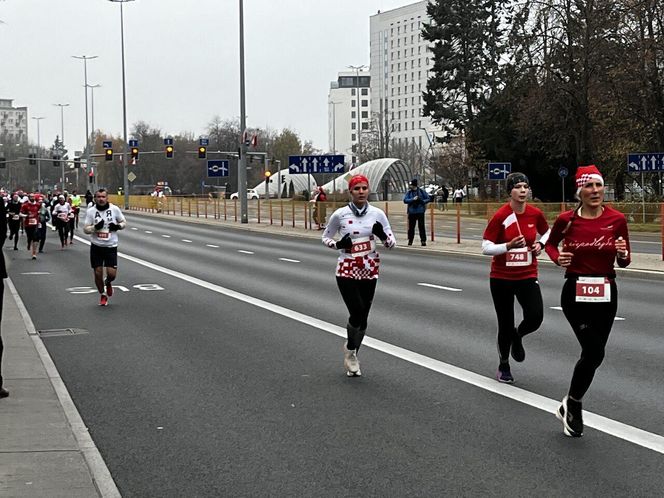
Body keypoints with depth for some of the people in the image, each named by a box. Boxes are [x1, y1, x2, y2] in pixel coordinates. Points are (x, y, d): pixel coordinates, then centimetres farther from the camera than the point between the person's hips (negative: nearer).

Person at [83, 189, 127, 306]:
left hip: (111, 246, 0)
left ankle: (108, 282, 30)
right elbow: (85, 229, -2)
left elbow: (124, 222, 9)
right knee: (98, 273, 3)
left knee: (112, 273, -8)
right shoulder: (91, 211, -4)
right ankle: (103, 295, 28)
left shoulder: (114, 209, -4)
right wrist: (95, 227, -21)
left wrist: (118, 226, -13)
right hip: (96, 246, 1)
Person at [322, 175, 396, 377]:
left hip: (369, 271, 3)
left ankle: (351, 355, 32)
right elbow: (325, 237, 8)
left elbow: (391, 243, 3)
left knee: (363, 317, 8)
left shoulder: (377, 214, -1)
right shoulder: (340, 214, -6)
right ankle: (350, 351, 15)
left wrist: (382, 235, -19)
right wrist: (338, 244, -13)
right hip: (347, 271, -3)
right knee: (357, 313, -16)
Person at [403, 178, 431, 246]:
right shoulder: (409, 192, 6)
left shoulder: (422, 191, 2)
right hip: (412, 212, 2)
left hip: (420, 212, -2)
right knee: (411, 227, 5)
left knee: (421, 226, -4)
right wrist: (413, 199, -17)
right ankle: (410, 240, 16)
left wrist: (422, 201, -13)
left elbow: (428, 199, 4)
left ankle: (423, 240, -1)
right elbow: (405, 200, -5)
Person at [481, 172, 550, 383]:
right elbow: (486, 248, -12)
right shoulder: (500, 216, -14)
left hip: (527, 276, 2)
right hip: (501, 277, -2)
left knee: (535, 318, -16)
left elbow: (547, 232, 18)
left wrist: (540, 244, -2)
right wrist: (509, 246, -26)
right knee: (505, 325, 4)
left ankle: (517, 336, 21)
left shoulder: (535, 214, -4)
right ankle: (503, 366, 29)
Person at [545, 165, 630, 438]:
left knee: (593, 354, 10)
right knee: (594, 352, -14)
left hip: (606, 294, 3)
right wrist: (557, 258, -5)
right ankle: (573, 406, 8)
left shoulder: (617, 219, -4)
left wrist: (622, 254, -16)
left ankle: (571, 406, 32)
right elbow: (551, 242, 15)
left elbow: (624, 262, 7)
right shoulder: (566, 220, -6)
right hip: (575, 292, -3)